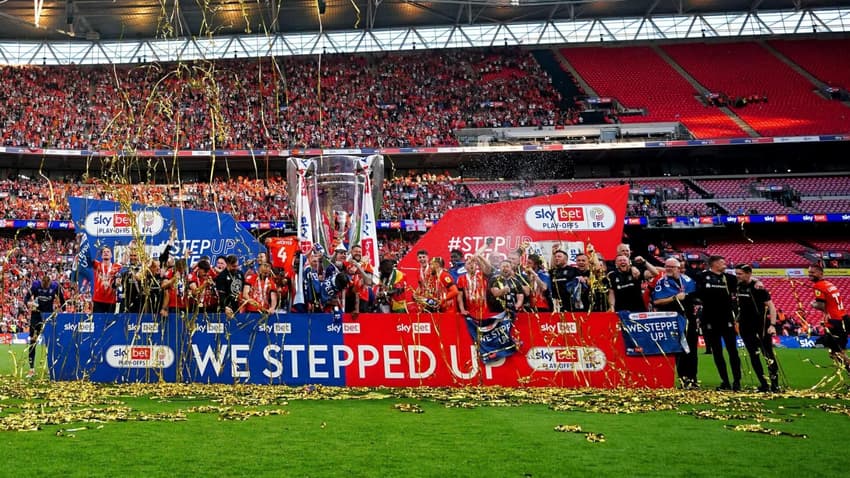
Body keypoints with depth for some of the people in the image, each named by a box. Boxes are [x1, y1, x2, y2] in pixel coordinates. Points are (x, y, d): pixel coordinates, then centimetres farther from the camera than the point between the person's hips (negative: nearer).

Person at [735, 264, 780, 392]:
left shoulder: (758, 287, -13)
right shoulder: (738, 287, 5)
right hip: (745, 327, 6)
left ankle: (775, 384, 3)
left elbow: (771, 306, -12)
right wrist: (738, 321, 15)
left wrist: (772, 325, -20)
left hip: (761, 326, -6)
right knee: (753, 356, 6)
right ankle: (764, 385, 12)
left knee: (768, 355, -3)